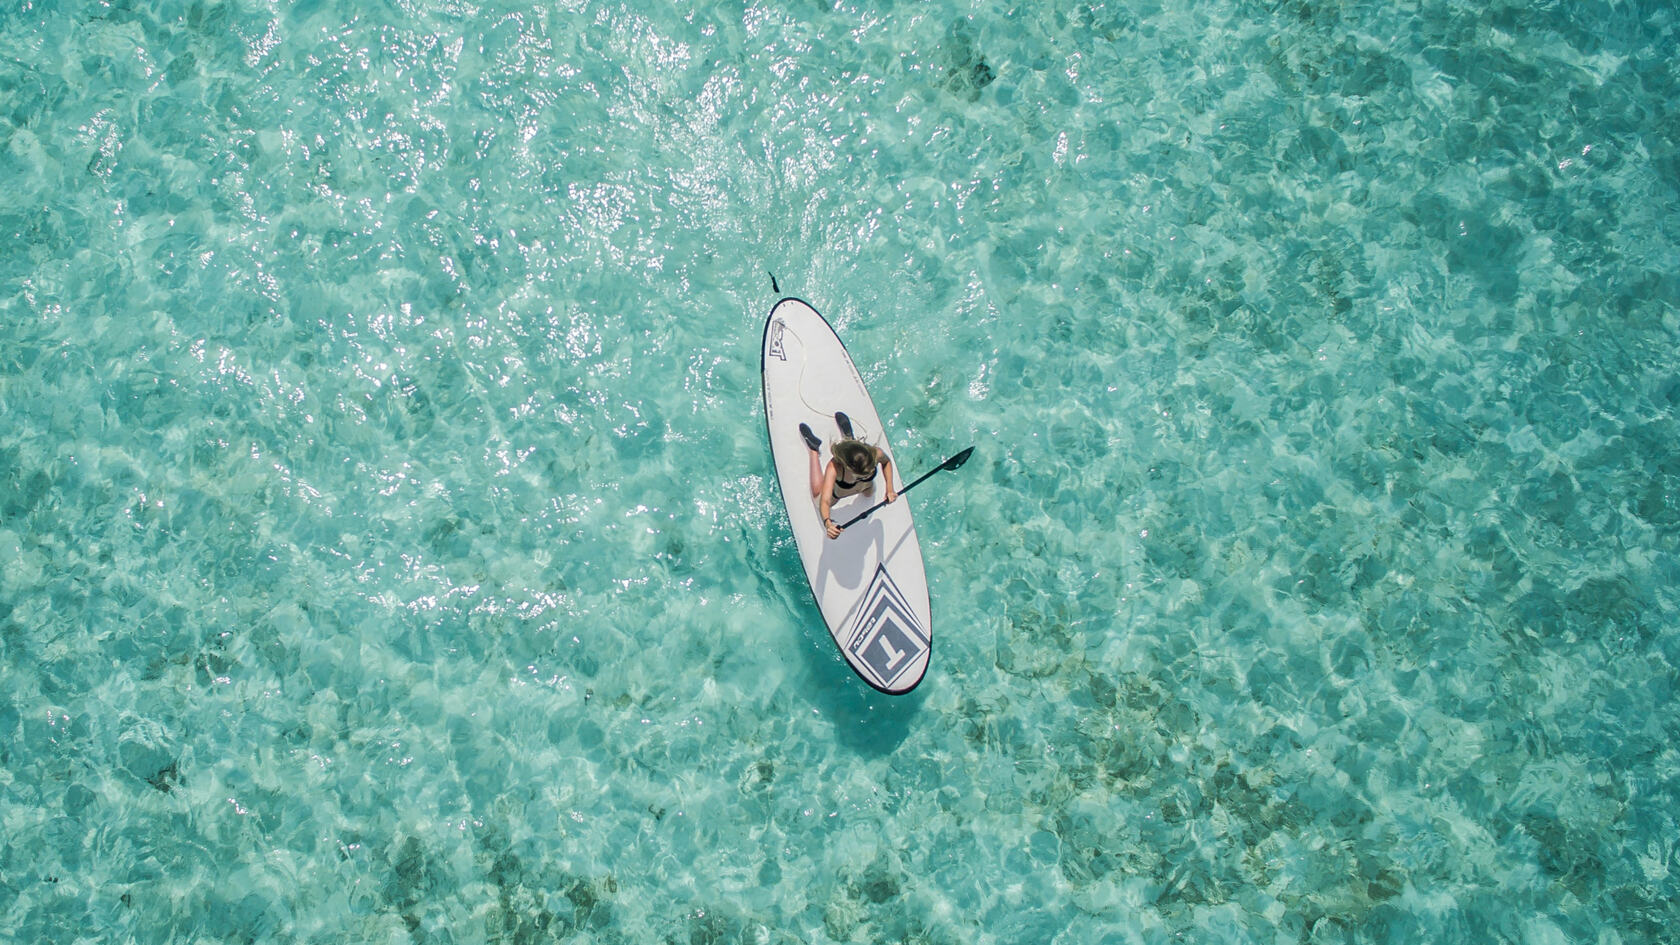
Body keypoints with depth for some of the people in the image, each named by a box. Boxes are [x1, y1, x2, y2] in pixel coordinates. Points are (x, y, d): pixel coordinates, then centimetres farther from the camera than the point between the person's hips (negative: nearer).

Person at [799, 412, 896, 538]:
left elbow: (886, 461, -13)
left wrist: (890, 488, -22)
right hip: (837, 494, -2)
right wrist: (828, 523, -76)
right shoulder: (834, 466, -49)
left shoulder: (875, 454, -40)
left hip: (866, 488, 3)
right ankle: (814, 449, 37)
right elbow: (825, 501, -56)